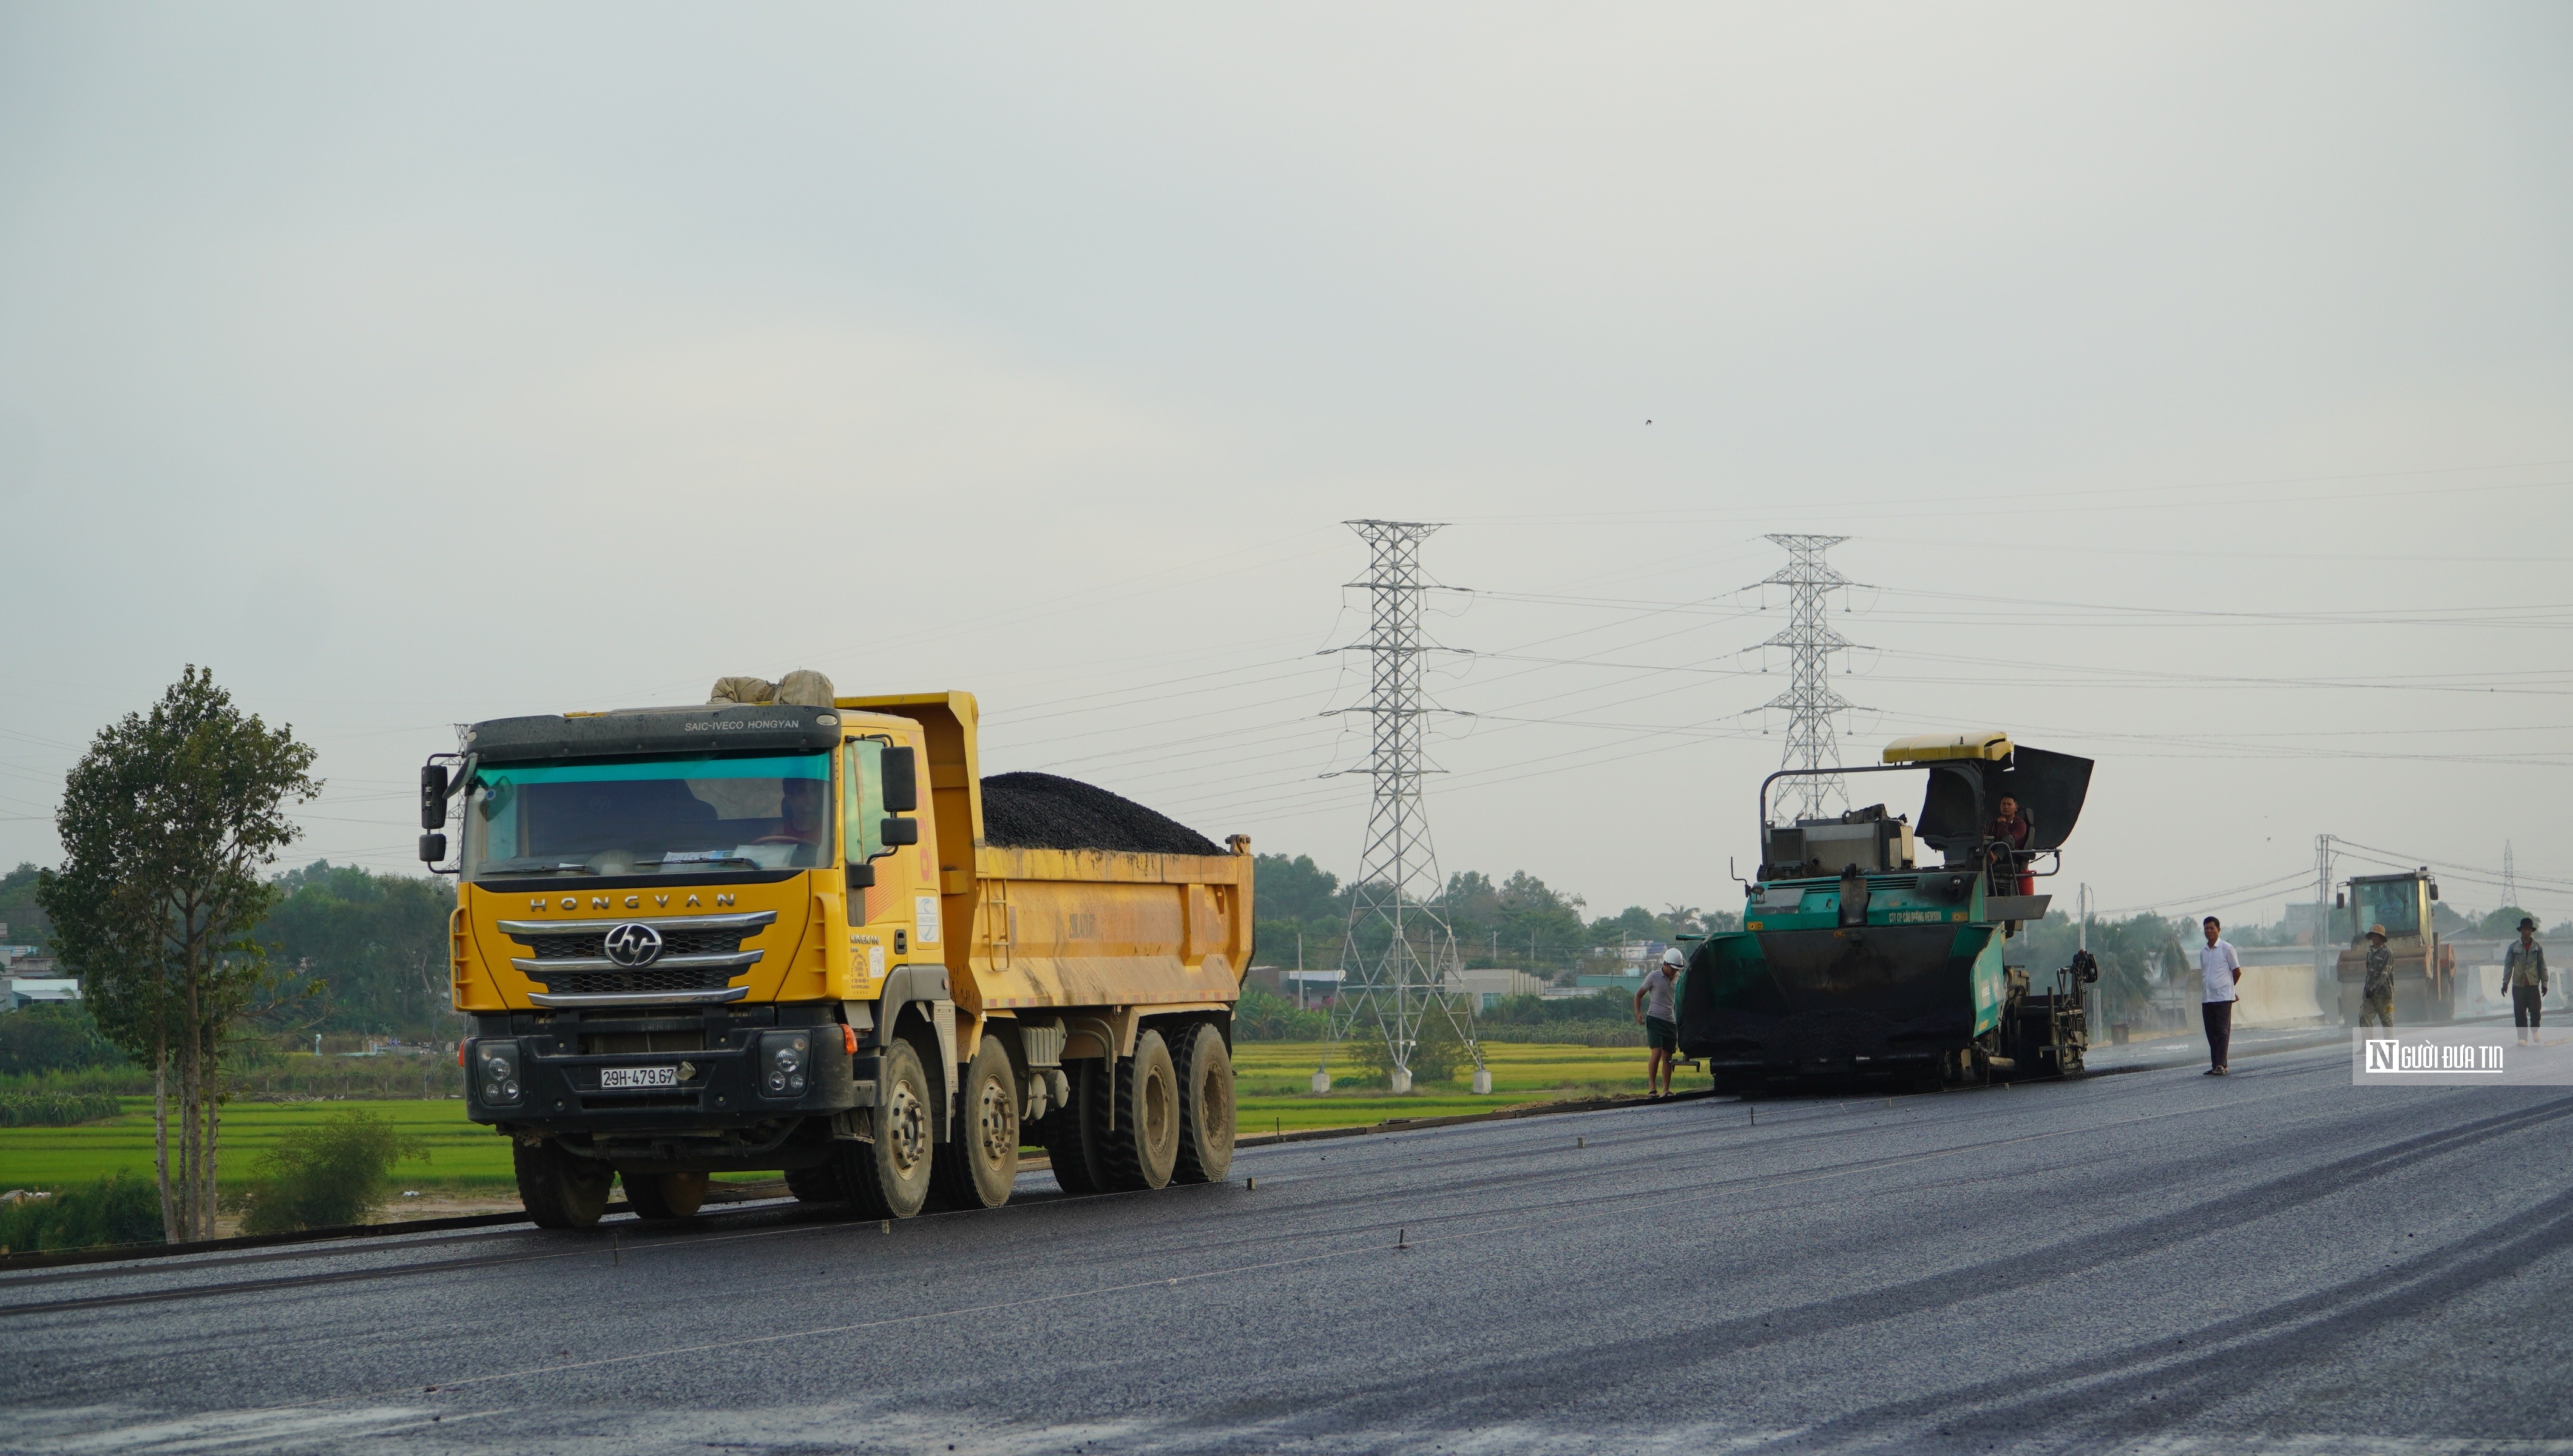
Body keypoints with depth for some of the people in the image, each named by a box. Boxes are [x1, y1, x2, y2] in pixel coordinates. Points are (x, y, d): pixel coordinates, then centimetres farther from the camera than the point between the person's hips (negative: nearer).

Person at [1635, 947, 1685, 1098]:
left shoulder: (1677, 979, 12)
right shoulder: (1654, 977, -4)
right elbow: (1639, 995, 3)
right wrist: (1638, 1012, -13)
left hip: (1671, 1022, 5)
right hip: (1655, 1019, -5)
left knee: (1668, 1057, 3)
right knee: (1657, 1053, -16)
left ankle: (1666, 1090, 4)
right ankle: (1651, 1088, -13)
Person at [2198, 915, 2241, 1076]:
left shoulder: (2226, 948, -3)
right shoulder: (2203, 952, 14)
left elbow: (2237, 972, 2)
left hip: (2223, 997, -6)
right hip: (2207, 998, 6)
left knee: (2223, 1032, -9)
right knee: (2211, 1034, 6)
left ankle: (2220, 1065, -13)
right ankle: (2216, 1065, 9)